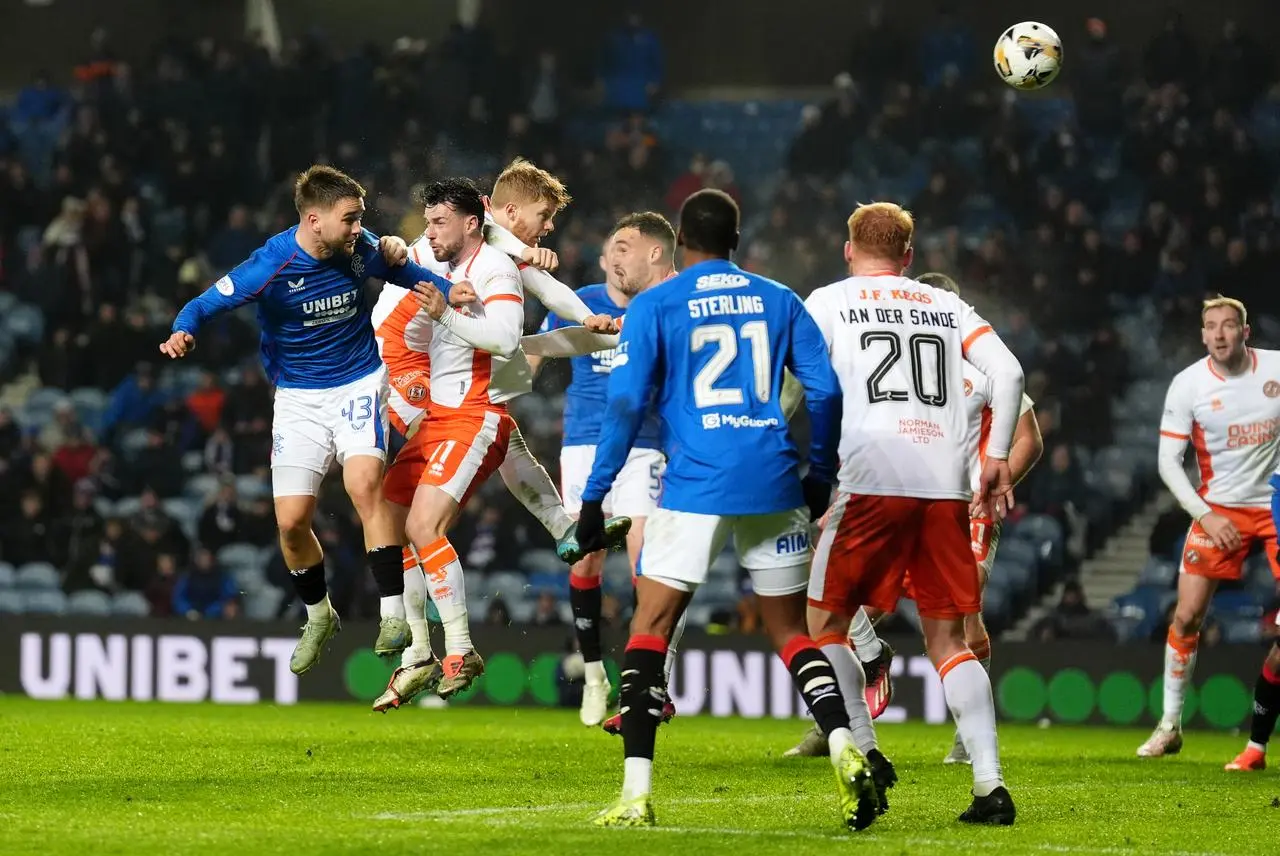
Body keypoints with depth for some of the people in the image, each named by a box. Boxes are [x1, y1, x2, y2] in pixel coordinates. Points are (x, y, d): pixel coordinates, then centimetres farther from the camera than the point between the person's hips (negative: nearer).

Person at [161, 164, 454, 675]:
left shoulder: (360, 249, -11)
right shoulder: (271, 266, -21)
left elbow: (402, 271, 9)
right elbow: (209, 303, -16)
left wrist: (452, 293, -6)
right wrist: (183, 332, -38)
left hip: (358, 386, 0)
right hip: (299, 398, 0)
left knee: (364, 485, -25)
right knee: (291, 522, -3)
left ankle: (394, 613, -22)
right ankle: (318, 617, 25)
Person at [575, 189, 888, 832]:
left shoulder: (654, 306, 3)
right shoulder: (779, 300, 12)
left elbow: (625, 403, -4)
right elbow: (824, 391, 7)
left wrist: (594, 496, 0)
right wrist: (819, 476, 18)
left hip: (694, 486, -3)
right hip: (774, 485, 3)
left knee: (649, 628, 4)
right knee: (791, 631, 13)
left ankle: (637, 793, -5)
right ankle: (844, 749, -9)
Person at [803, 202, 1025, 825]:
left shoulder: (829, 302, 11)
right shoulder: (947, 305, 20)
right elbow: (1008, 372, 8)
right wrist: (997, 457, 12)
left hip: (870, 479, -3)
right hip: (946, 486, 3)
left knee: (825, 625, 11)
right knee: (947, 640, 9)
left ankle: (865, 757, -2)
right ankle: (989, 782, -5)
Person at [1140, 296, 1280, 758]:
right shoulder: (1187, 385, -8)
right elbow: (1168, 461, -5)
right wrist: (1205, 516, -13)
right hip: (1219, 509, 0)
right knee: (1187, 616, -4)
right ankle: (1170, 724, 9)